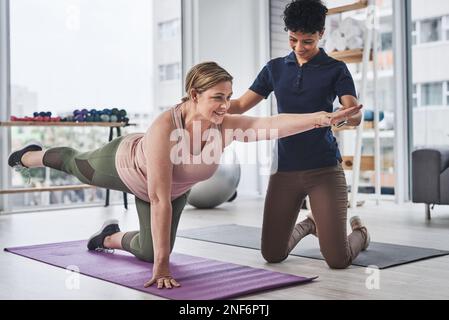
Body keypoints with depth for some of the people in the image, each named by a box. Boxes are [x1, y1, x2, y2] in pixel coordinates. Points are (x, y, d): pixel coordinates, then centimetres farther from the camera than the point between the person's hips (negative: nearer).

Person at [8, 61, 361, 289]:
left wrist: (321, 118, -68)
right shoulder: (164, 128, -47)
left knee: (150, 251, 12)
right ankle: (29, 156, 63)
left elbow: (272, 122, -52)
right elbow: (159, 200, -47)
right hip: (125, 165, -3)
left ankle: (111, 238, 45)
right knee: (75, 163, 29)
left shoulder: (225, 127, -36)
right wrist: (162, 266, -44)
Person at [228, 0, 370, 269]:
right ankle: (308, 226, 39)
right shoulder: (275, 69, 12)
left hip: (324, 168, -3)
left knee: (338, 260, -8)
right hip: (285, 169, 3)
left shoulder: (336, 70, 1)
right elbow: (240, 106, 11)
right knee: (272, 255, 6)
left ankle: (359, 231, 29)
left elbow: (355, 116, -11)